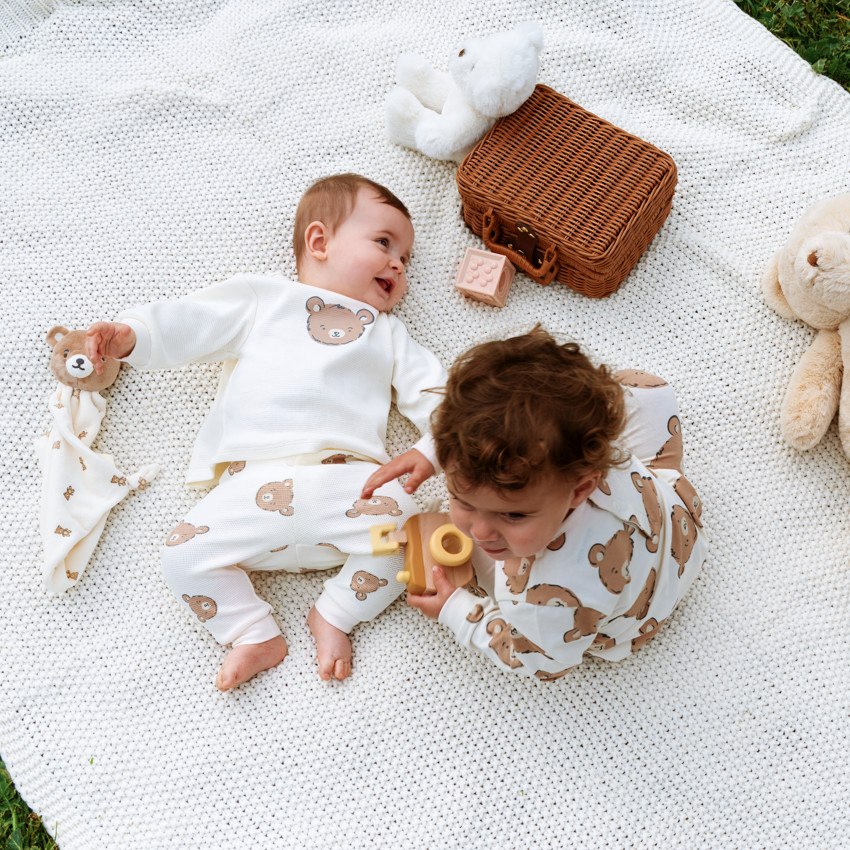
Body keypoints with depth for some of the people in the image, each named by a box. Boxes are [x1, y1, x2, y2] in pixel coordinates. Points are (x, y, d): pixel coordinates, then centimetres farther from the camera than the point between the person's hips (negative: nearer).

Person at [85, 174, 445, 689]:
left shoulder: (387, 333, 27)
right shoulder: (262, 299, 22)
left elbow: (434, 393, 17)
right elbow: (188, 324, 13)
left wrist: (431, 450, -2)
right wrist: (129, 335, -6)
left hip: (348, 481, 2)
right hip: (256, 486, -1)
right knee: (184, 556, -17)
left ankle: (335, 614, 0)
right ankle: (255, 634, 4)